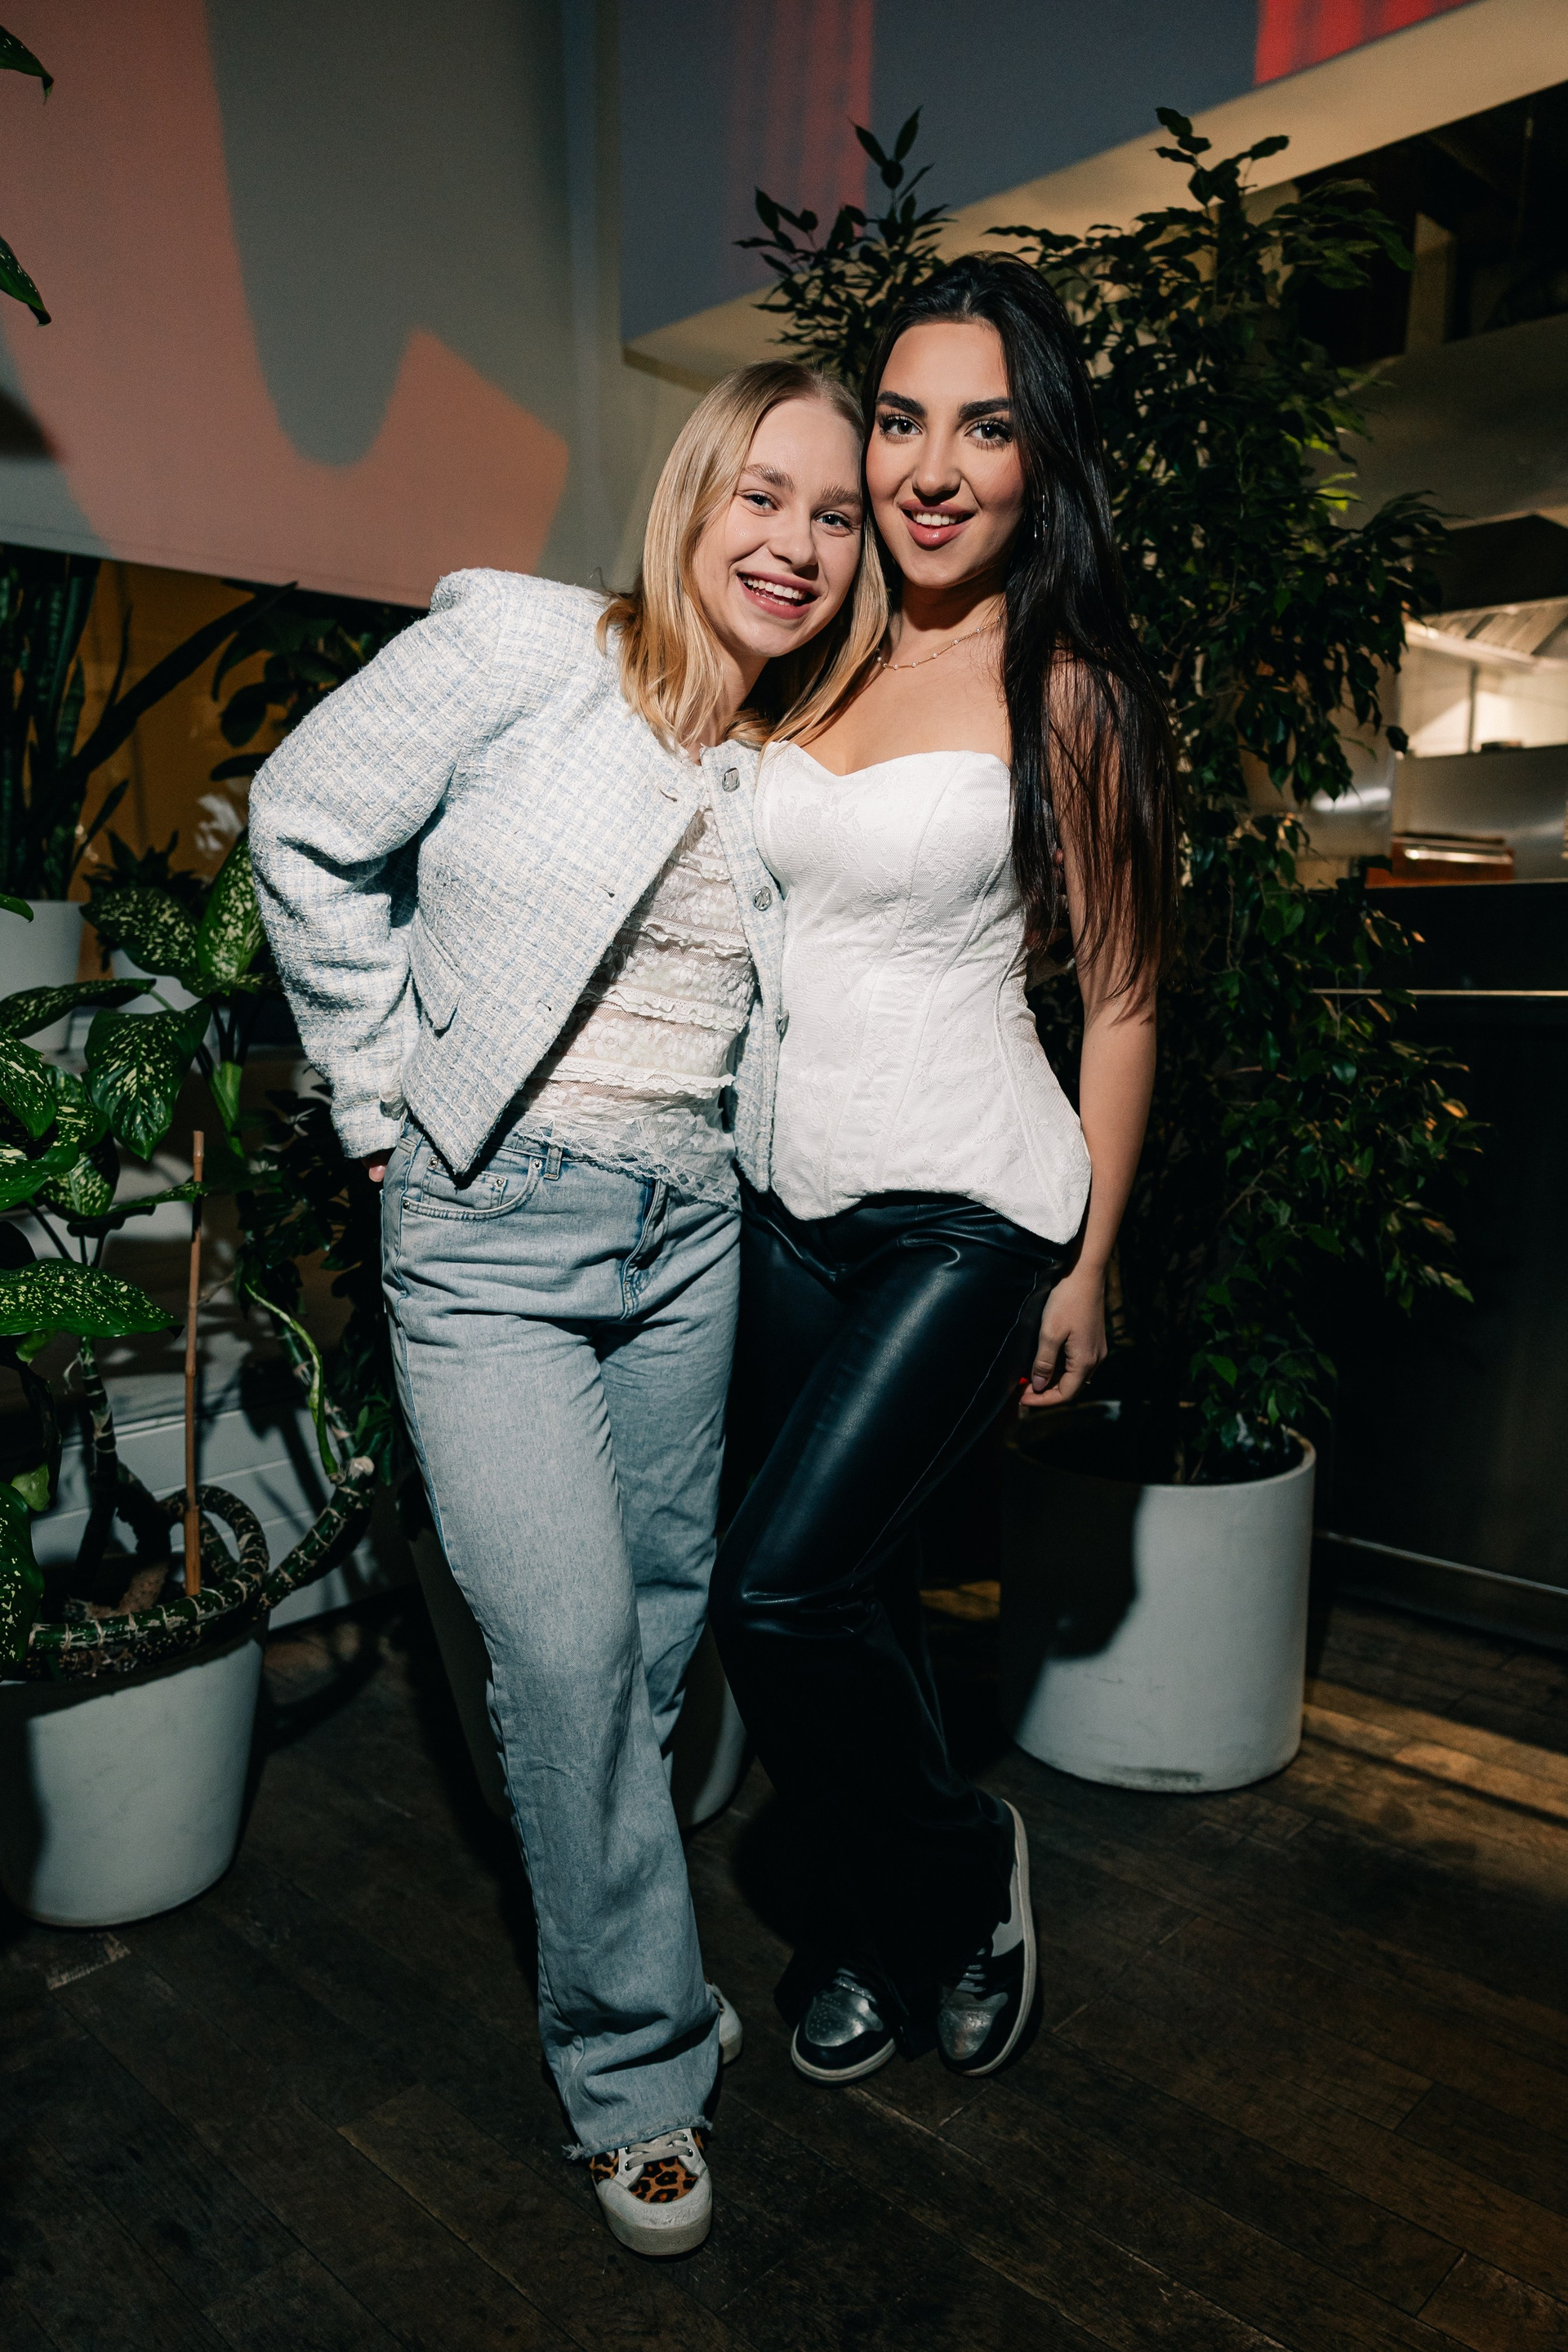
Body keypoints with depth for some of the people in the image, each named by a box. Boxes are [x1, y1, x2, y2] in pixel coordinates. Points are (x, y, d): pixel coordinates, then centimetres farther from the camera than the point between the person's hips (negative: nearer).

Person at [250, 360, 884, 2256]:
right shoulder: (517, 650, -8)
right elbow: (308, 835, 0)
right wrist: (392, 1080, -2)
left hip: (691, 1227, 5)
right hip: (491, 1225, -5)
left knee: (657, 1618, 15)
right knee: (567, 1638, -8)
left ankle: (611, 1955, 41)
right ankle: (639, 2063, 14)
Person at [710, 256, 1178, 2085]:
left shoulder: (1068, 693, -7)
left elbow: (1118, 1002, -4)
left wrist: (1088, 1265, -5)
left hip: (971, 1213, -5)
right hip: (792, 1198, 6)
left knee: (779, 1589, -12)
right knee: (849, 1587, 13)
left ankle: (961, 1876, 18)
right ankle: (876, 1927, 36)